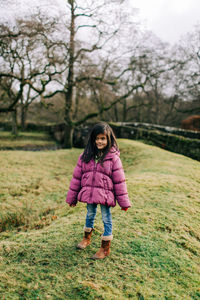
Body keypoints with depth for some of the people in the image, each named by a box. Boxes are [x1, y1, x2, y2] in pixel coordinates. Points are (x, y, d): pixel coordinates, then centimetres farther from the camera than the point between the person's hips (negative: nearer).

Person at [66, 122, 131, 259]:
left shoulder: (113, 158, -9)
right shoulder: (85, 156, 0)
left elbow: (119, 181, -7)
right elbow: (77, 176, 4)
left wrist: (124, 202, -5)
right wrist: (72, 197, 6)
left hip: (105, 195, -3)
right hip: (89, 193, 3)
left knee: (106, 219, 8)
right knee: (90, 215, 22)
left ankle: (105, 247, 26)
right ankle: (87, 238, 46)